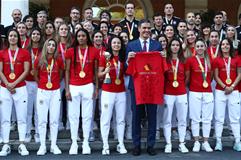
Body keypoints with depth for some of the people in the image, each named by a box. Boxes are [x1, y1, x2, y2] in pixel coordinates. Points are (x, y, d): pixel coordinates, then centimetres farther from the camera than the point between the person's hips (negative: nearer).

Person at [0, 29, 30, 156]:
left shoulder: (24, 53, 6)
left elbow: (26, 71, -1)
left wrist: (14, 83, -11)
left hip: (20, 88, -1)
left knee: (21, 118, -1)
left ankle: (21, 145, 4)